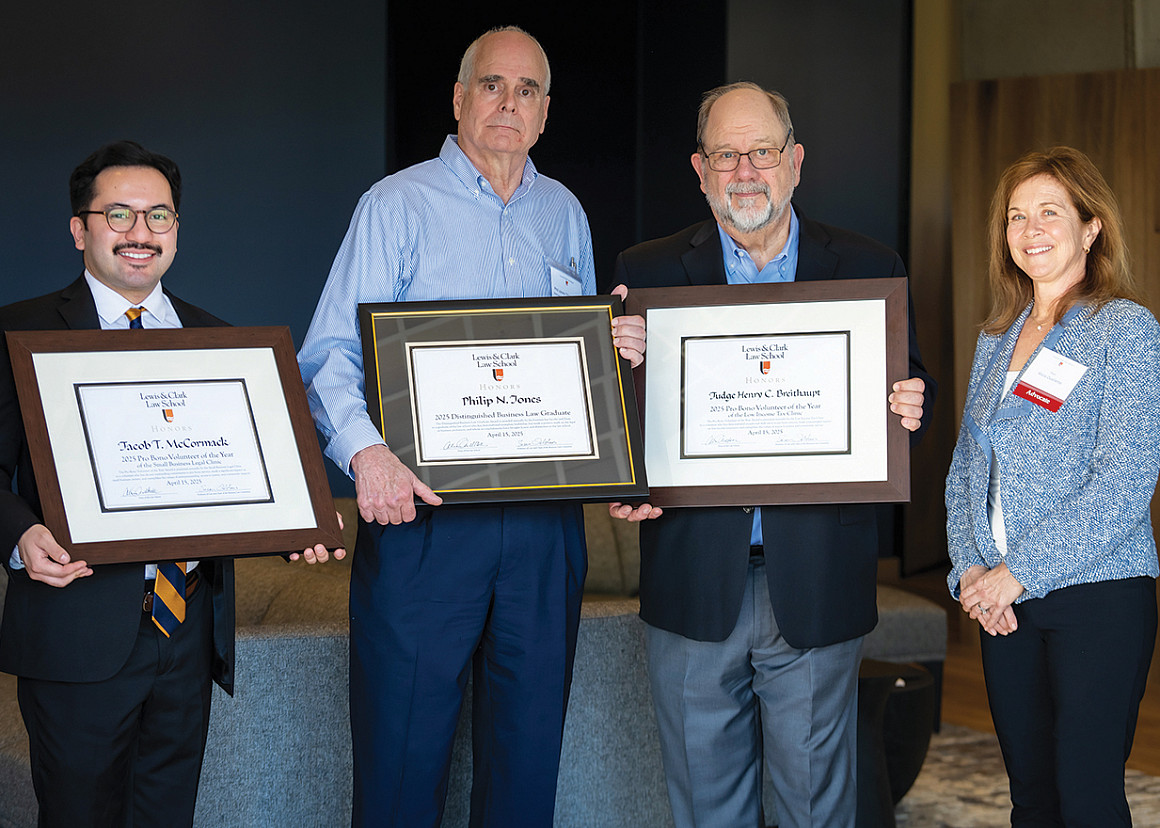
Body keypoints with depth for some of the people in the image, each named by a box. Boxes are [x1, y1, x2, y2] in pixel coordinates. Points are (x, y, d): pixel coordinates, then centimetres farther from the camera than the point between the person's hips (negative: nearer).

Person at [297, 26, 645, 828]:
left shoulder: (564, 213, 14)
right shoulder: (398, 205, 0)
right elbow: (331, 355, -9)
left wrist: (620, 347, -1)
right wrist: (366, 450, -27)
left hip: (545, 519, 4)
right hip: (422, 507, -4)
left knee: (529, 739, 11)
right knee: (402, 743, -2)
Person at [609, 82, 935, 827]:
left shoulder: (870, 270, 5)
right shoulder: (648, 272, 5)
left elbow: (909, 395, 7)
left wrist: (908, 411, -17)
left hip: (817, 589, 0)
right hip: (695, 586, 1)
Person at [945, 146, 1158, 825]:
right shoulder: (997, 340, 13)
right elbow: (966, 469, 15)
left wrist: (1019, 572, -16)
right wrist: (971, 567, -2)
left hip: (1099, 597, -6)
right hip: (1005, 600, 6)